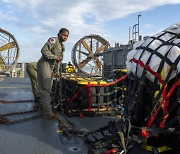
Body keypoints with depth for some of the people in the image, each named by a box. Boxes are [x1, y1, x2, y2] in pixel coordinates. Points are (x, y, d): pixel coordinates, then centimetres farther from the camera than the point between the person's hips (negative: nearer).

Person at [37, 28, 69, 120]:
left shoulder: (62, 46, 19)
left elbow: (59, 60, 24)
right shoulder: (53, 40, -9)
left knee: (48, 89, 14)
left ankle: (45, 109, 25)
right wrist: (55, 57, -19)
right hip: (44, 64, -10)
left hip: (50, 67, 10)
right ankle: (47, 112, -12)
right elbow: (44, 50, -21)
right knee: (45, 89, -11)